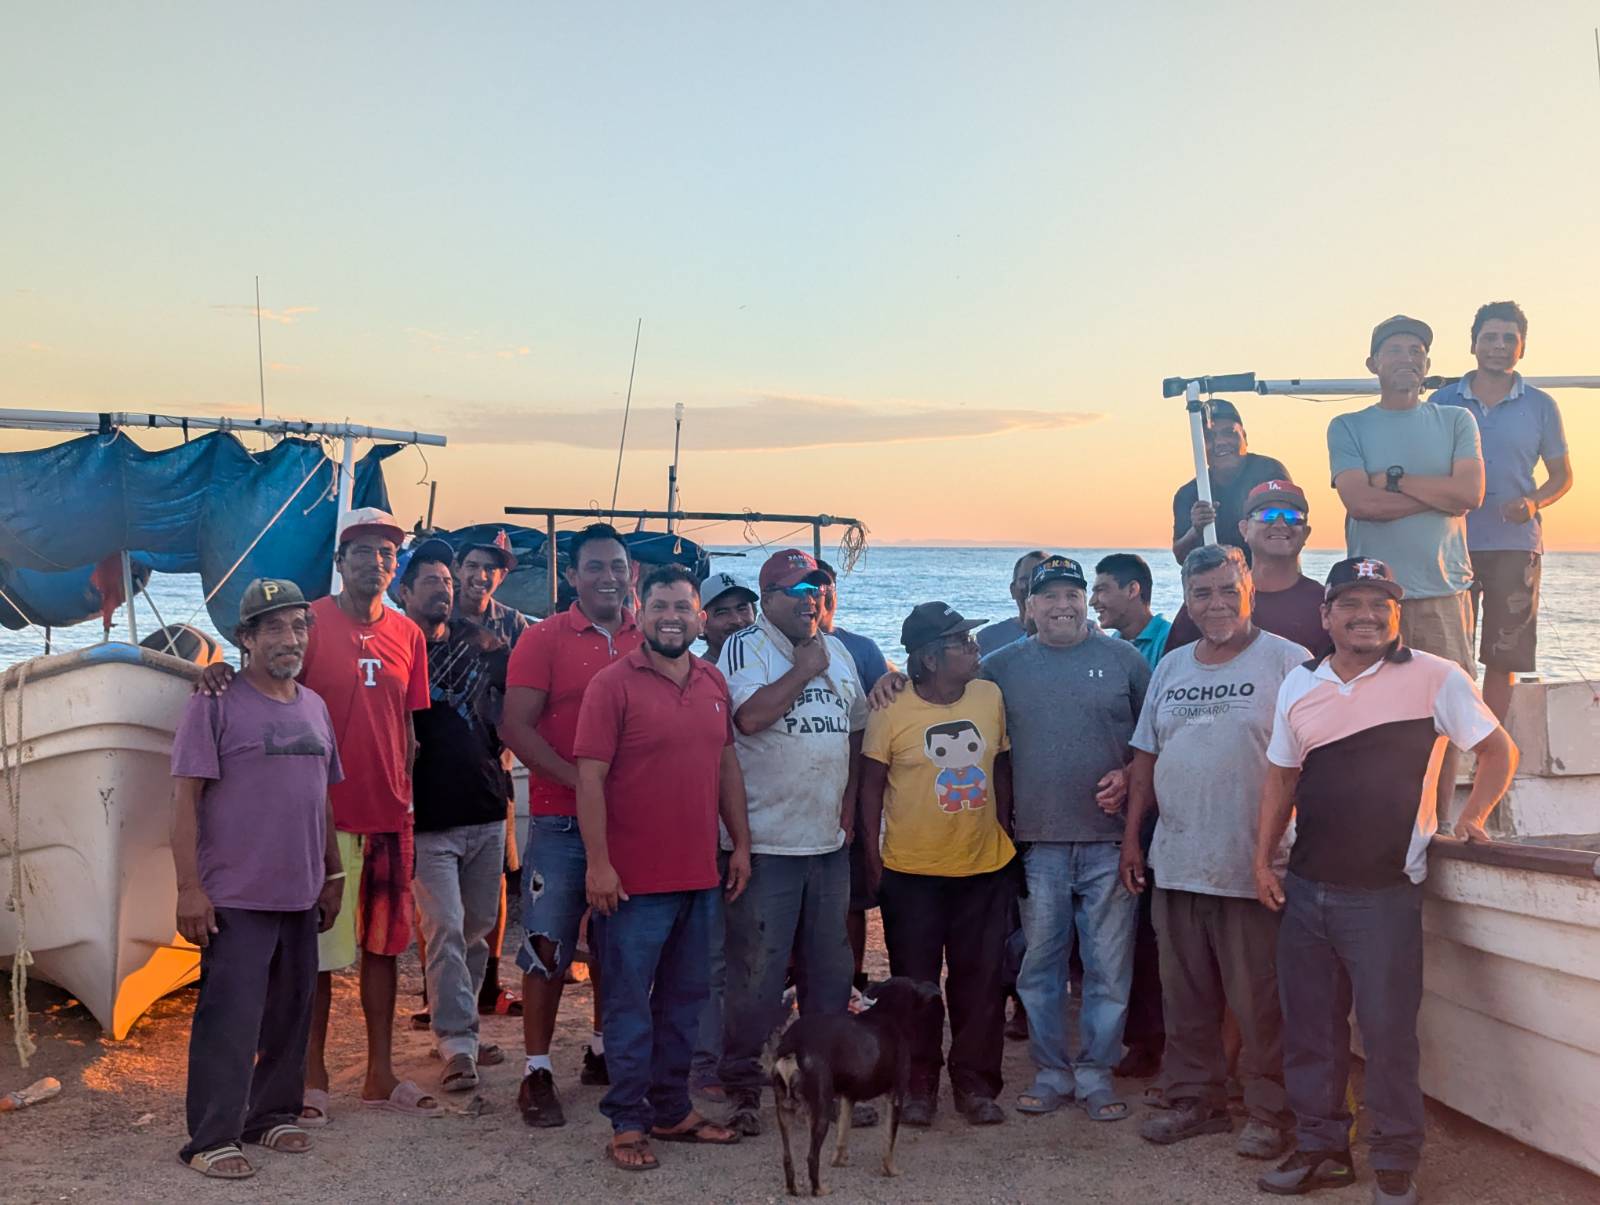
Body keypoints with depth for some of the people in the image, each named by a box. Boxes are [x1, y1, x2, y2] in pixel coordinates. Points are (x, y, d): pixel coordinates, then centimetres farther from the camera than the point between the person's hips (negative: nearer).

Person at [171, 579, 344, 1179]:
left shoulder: (314, 707, 12)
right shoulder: (216, 702, -7)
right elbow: (186, 798, -10)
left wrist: (333, 874, 18)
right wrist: (189, 888, -15)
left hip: (301, 894, 6)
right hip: (235, 896, -6)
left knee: (291, 1011, 13)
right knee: (230, 1016, -4)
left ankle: (274, 1113, 27)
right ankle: (212, 1138, 6)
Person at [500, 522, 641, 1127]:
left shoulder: (647, 641, 6)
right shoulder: (544, 638, -4)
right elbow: (516, 726, -10)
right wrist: (579, 779, -17)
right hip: (561, 820, -4)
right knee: (548, 946, -1)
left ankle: (603, 1050, 30)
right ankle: (537, 1073, 9)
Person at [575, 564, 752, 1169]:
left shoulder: (713, 682, 9)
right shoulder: (613, 683, -9)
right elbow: (590, 777, -12)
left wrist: (740, 843, 12)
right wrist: (598, 863, -16)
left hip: (700, 875, 6)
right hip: (634, 879, -6)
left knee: (685, 999, 15)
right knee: (630, 1002, 4)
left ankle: (672, 1109, 29)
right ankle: (627, 1122, 16)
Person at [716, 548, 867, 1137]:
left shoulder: (837, 652, 13)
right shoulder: (744, 649, -7)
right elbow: (750, 717, -24)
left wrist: (848, 802, 11)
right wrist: (803, 670, -13)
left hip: (828, 841, 6)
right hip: (766, 841, -6)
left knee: (829, 968, 14)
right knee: (756, 973, -1)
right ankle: (743, 1088, 13)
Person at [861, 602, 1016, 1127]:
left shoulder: (990, 697, 1)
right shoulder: (891, 711, -10)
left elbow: (1000, 770, 12)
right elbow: (871, 786, -3)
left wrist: (1005, 836, 11)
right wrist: (872, 858, -5)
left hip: (985, 867, 3)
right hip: (912, 872, -3)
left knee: (981, 981, 9)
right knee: (915, 983, 7)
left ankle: (976, 1084, 23)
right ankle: (917, 1086, 22)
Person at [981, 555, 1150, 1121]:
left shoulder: (1123, 658, 4)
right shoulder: (1003, 666, 7)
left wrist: (1130, 777, -6)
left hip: (1109, 840, -1)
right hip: (1037, 843, 1)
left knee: (1109, 966, 4)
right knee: (1039, 965, 8)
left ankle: (1096, 1074, 18)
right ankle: (1051, 1073, 21)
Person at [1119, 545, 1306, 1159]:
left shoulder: (1287, 662, -5)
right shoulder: (1170, 667, 14)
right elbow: (1145, 759, 17)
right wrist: (1132, 838, 13)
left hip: (1254, 866, -5)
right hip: (1175, 865, 6)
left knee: (1260, 1001, 2)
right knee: (1185, 996, 14)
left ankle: (1270, 1113, 17)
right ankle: (1193, 1100, 28)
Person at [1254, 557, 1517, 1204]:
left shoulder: (1434, 678, -7)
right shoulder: (1299, 684, 7)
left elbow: (1498, 750, 2)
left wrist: (1472, 815, -11)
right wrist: (1263, 860, 9)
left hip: (1385, 892, -4)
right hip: (1304, 888, 5)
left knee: (1388, 1031, 1)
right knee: (1308, 1027, 12)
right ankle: (1321, 1146, 28)